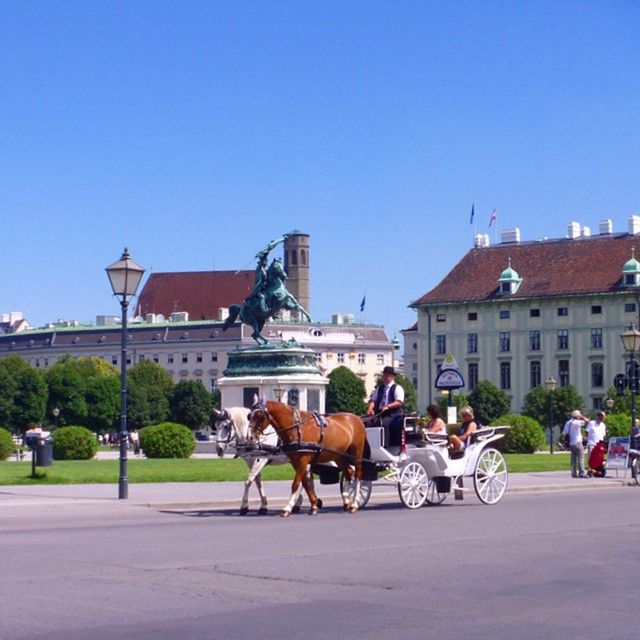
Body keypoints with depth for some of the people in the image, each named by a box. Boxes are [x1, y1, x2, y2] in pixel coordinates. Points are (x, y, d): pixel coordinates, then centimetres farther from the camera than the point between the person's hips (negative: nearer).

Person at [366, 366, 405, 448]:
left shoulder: (397, 388, 1)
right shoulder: (379, 388, 21)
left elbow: (399, 402, -12)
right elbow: (373, 400, 14)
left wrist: (388, 406, -27)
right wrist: (370, 408, -8)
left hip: (394, 417, -5)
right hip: (380, 415, 5)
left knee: (395, 440, -16)